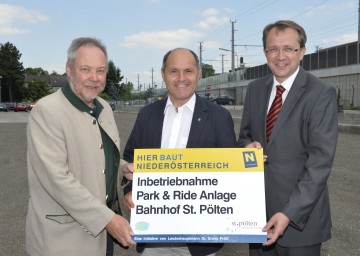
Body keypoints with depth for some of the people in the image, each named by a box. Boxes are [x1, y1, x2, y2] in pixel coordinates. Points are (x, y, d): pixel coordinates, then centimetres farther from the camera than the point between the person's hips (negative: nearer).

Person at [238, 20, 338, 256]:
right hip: (258, 209, 5)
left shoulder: (322, 93, -12)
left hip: (300, 213, -4)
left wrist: (289, 213, -22)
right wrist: (248, 145, -11)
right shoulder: (255, 89, 5)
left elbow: (320, 160, -17)